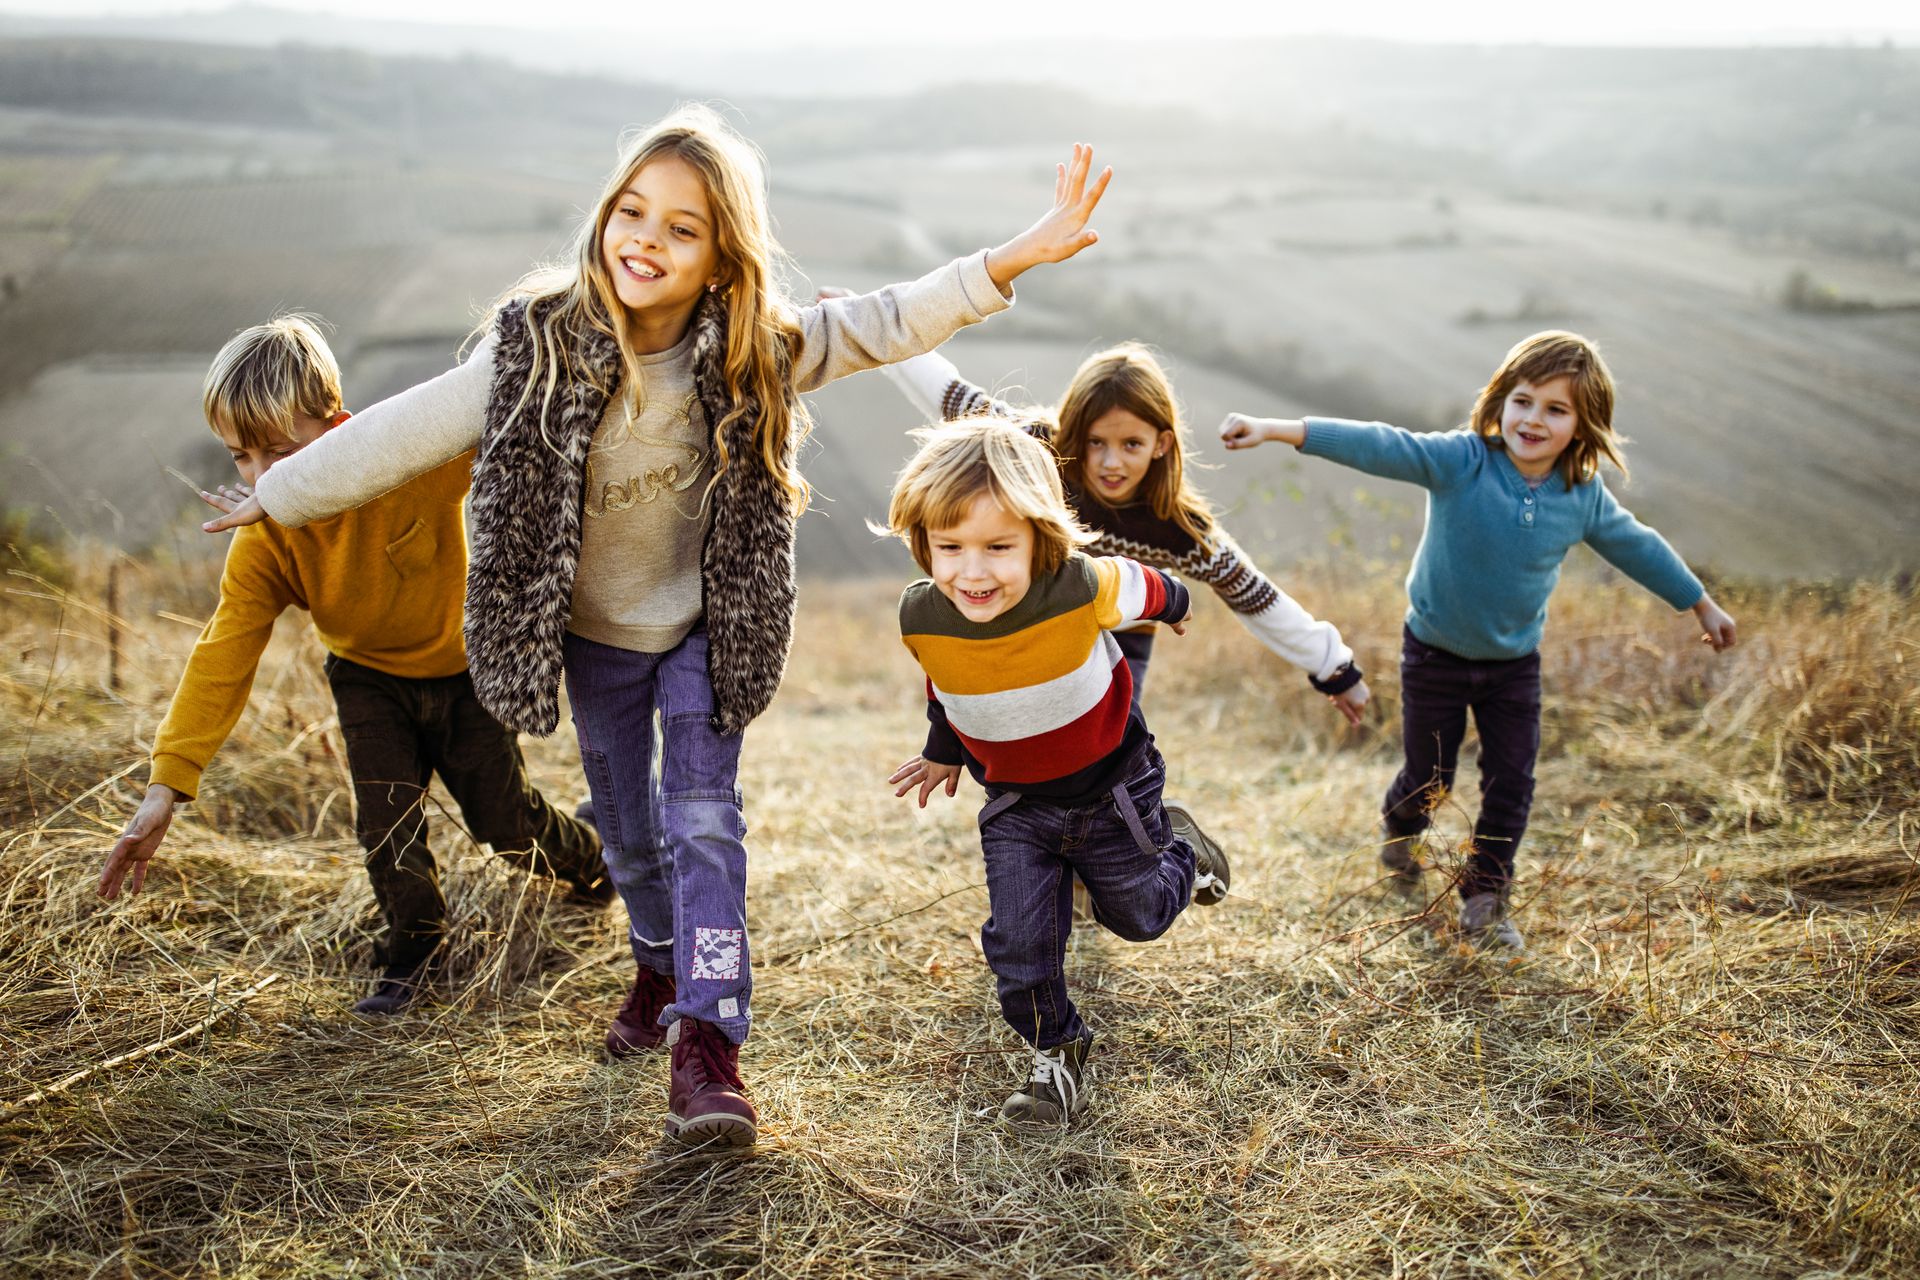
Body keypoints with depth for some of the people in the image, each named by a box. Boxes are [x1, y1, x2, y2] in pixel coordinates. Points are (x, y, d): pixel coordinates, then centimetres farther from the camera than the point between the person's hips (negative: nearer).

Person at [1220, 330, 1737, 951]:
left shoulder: (1585, 497, -9)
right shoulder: (1459, 460, -22)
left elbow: (1637, 546, 8)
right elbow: (1378, 446, -33)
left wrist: (1702, 604, 20)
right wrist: (1279, 429, -45)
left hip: (1515, 662, 3)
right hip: (1436, 653, -2)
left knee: (1511, 784, 3)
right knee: (1429, 776, 14)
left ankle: (1485, 900, 21)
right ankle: (1400, 829, 49)